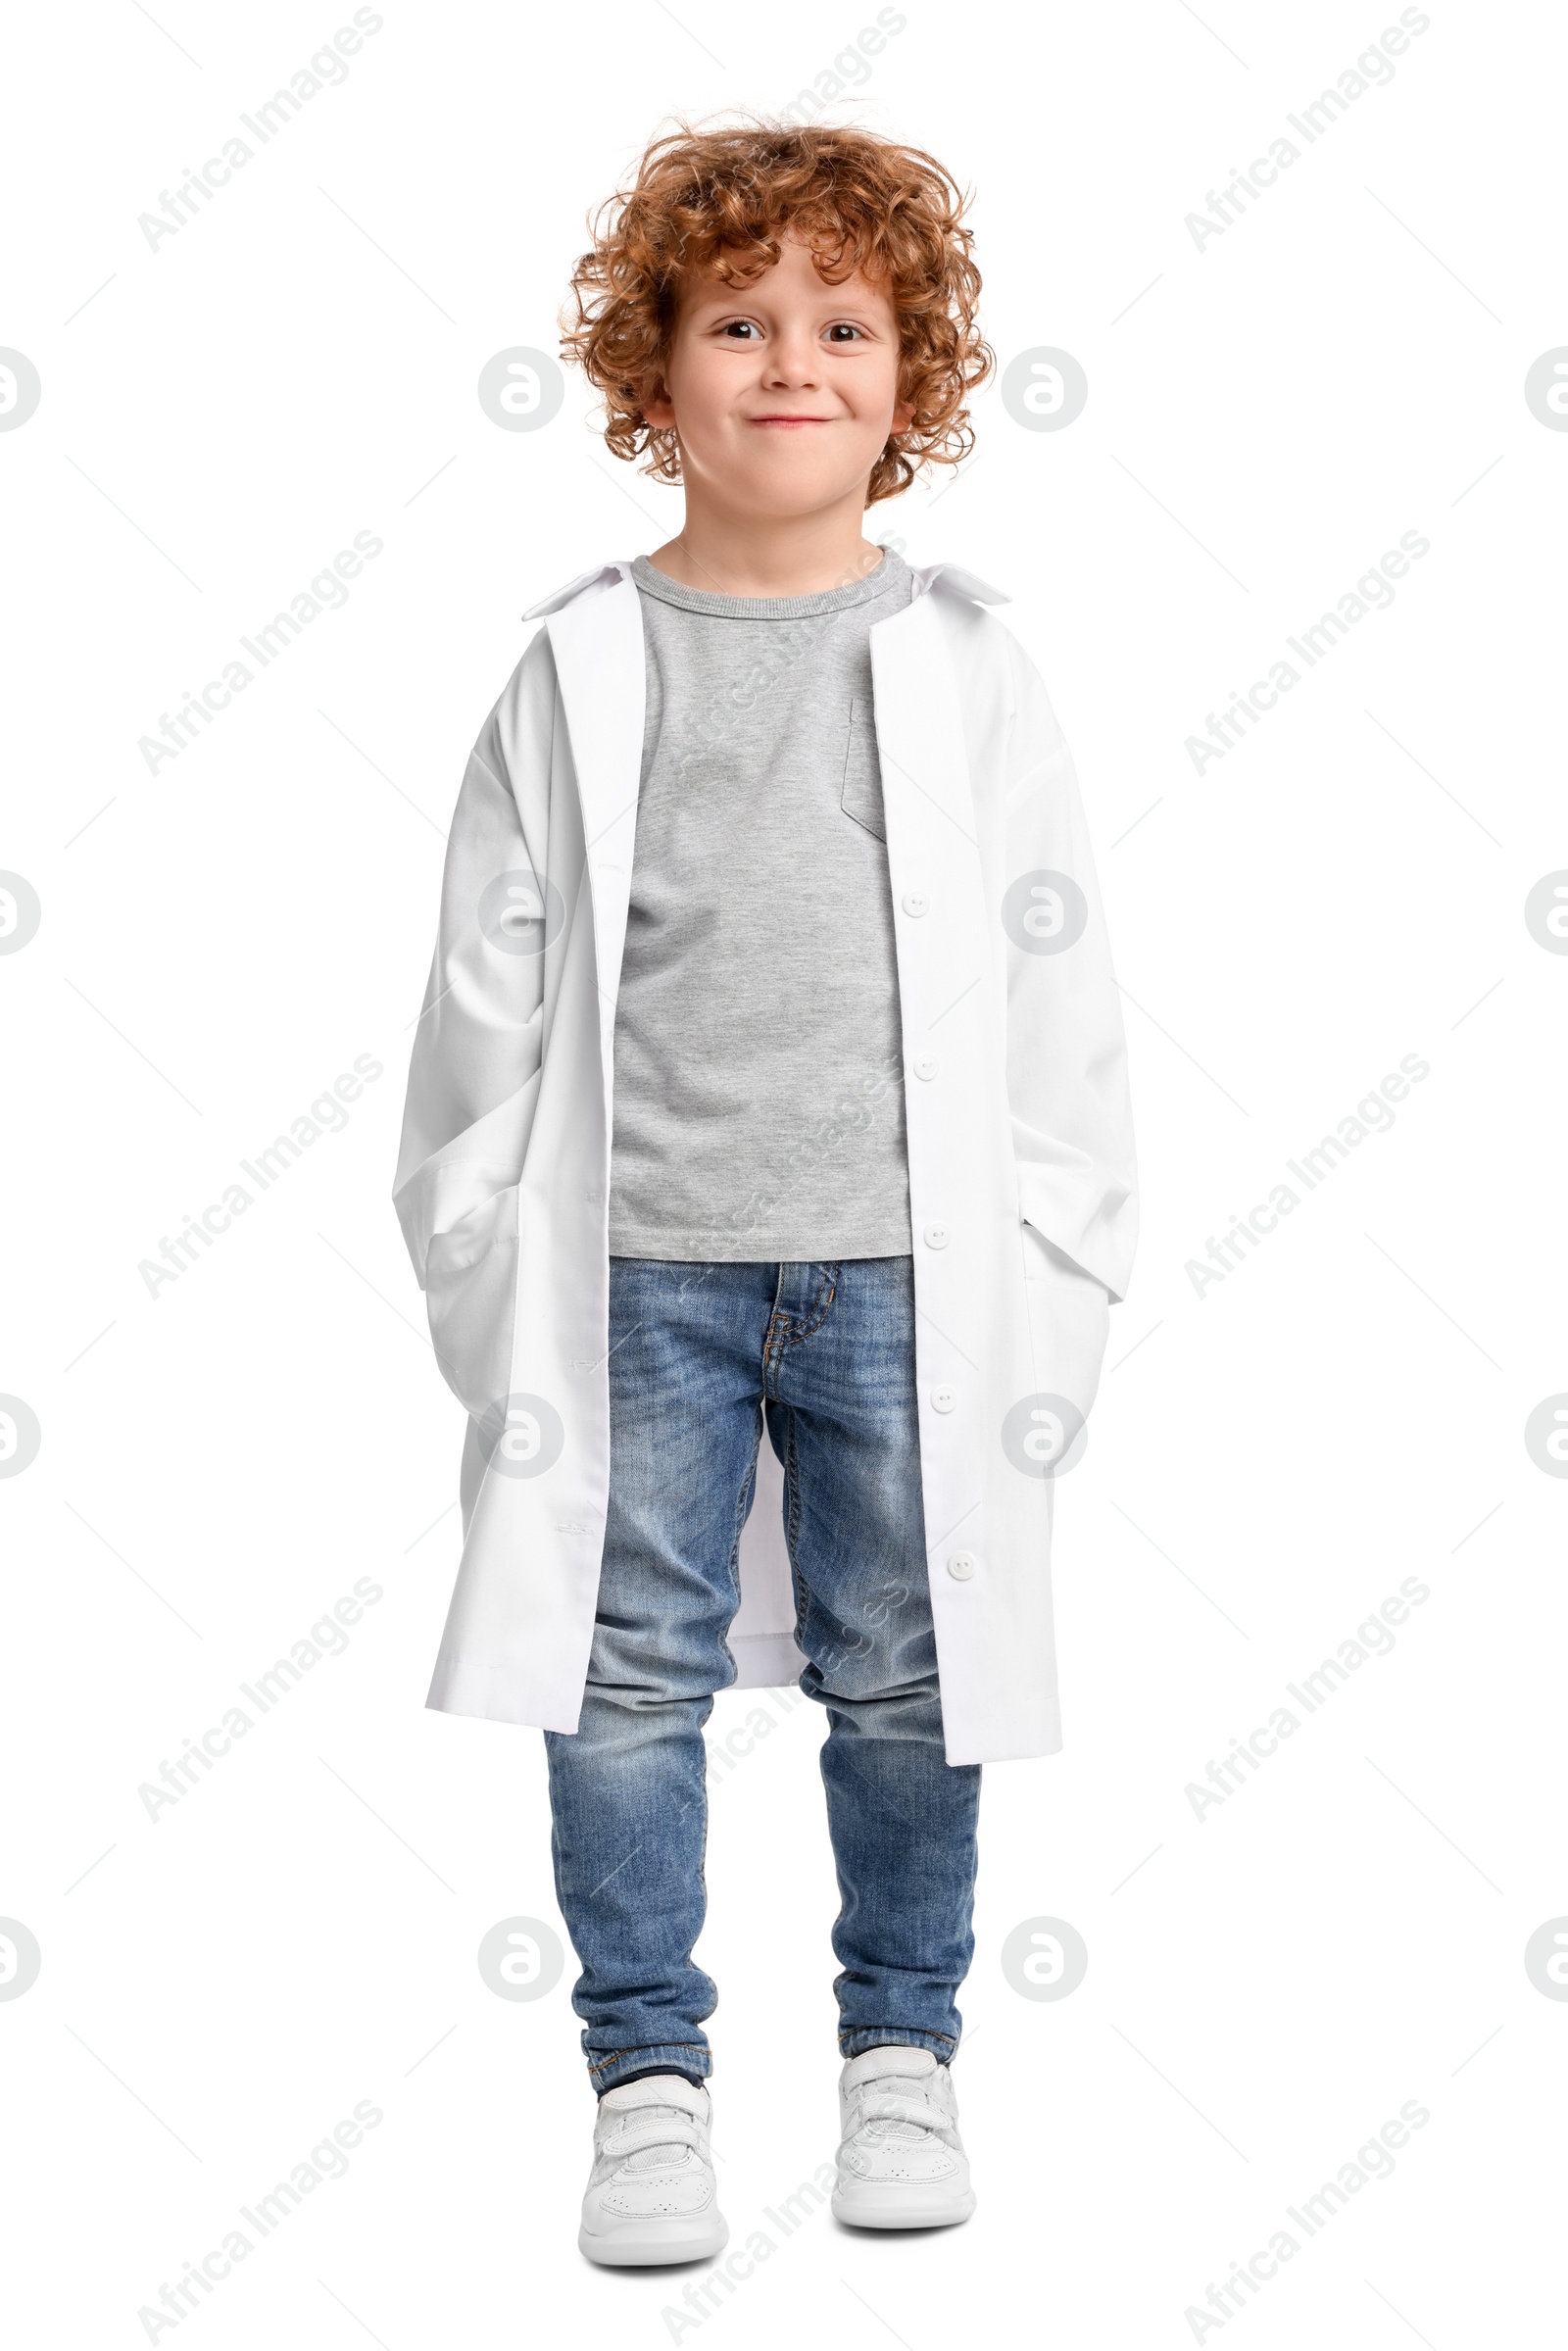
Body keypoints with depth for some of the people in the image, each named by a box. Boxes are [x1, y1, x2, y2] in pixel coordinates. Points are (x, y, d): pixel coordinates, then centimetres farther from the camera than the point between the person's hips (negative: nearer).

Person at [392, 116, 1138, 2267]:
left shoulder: (964, 671, 2)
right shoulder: (579, 673, 2)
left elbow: (1054, 987, 3)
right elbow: (493, 985, 4)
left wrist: (1052, 1281, -1)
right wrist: (486, 1268, 1)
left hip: (901, 1274, 0)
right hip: (639, 1273, 0)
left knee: (901, 1678, 10)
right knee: (629, 1680, 5)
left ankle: (902, 2048, 29)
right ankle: (651, 2077, 20)